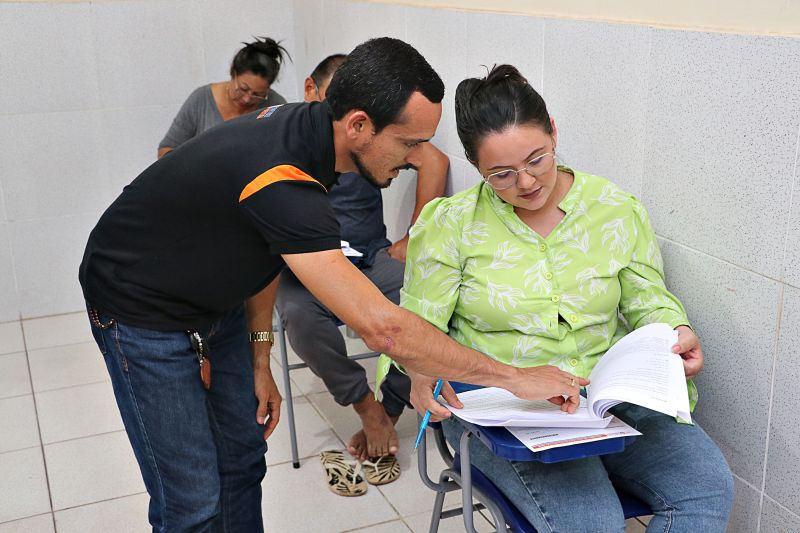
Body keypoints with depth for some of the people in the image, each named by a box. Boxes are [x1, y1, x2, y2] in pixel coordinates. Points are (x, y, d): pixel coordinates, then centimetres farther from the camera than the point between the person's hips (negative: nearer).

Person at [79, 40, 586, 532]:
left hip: (213, 303, 8)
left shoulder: (304, 126, -10)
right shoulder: (282, 182, -38)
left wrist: (259, 358, 4)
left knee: (243, 460, 13)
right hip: (142, 313, -8)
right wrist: (514, 377, -32)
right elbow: (383, 328, -40)